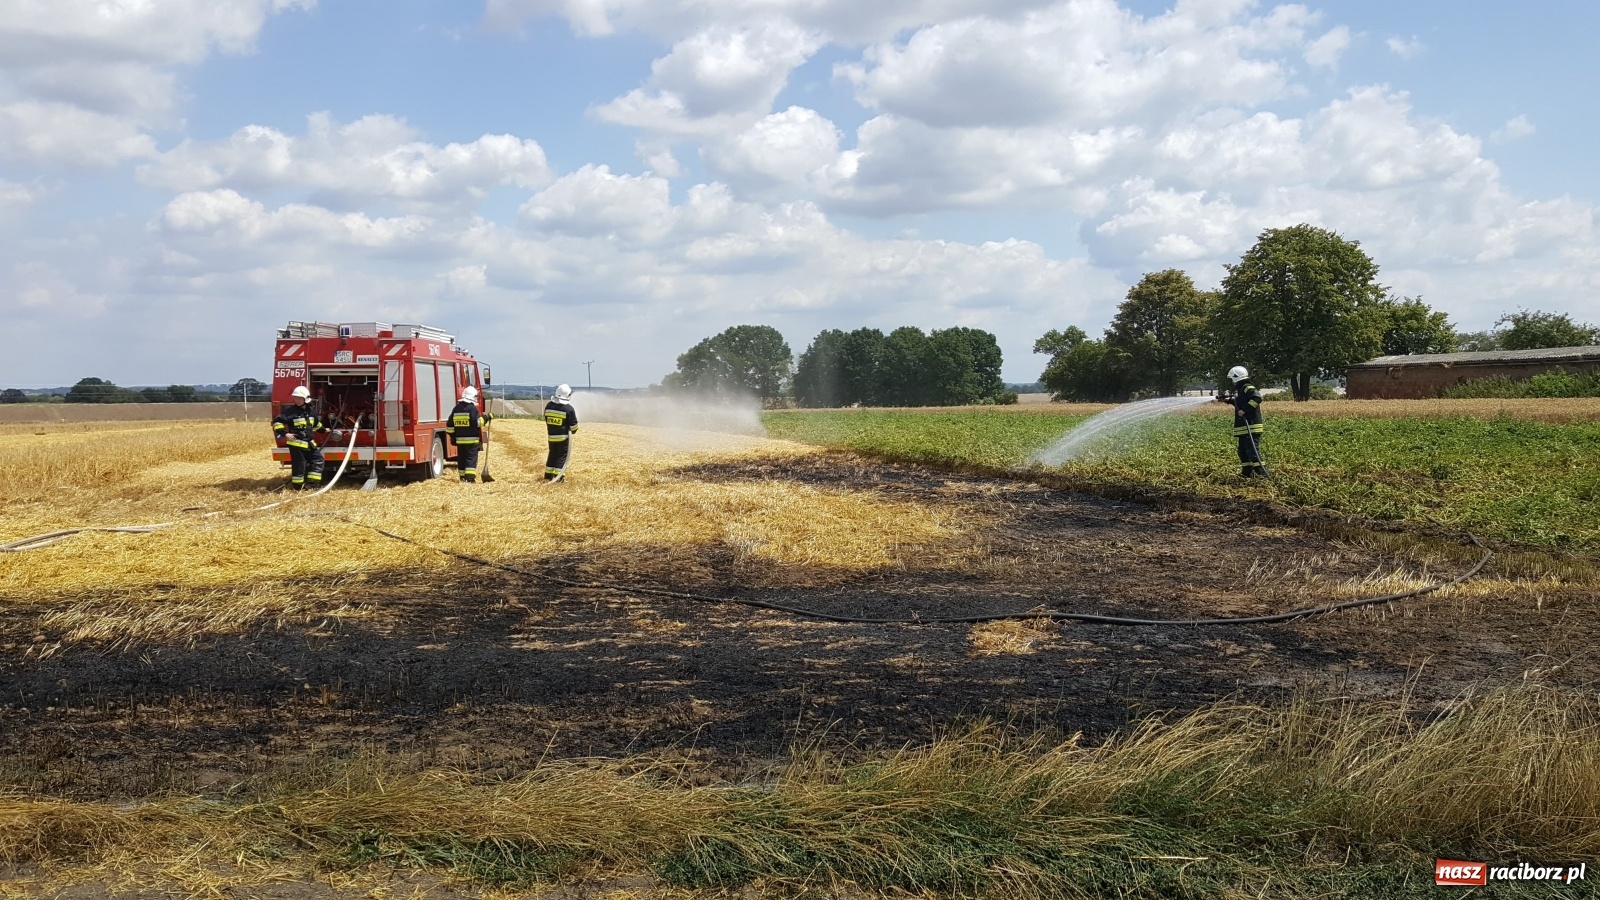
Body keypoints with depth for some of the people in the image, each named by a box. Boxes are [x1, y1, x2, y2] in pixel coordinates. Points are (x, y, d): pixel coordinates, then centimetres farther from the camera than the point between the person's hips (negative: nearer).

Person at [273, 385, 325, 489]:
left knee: (318, 460, 7)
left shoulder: (311, 411, 8)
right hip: (296, 444, -7)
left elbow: (316, 423, 29)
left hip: (309, 443, 7)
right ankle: (298, 487, 7)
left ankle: (313, 484, 11)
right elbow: (277, 422, -12)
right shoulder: (290, 410, -11)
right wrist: (284, 434, -21)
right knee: (299, 466, -4)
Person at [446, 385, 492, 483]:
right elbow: (477, 422, -16)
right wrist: (486, 418, -5)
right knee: (471, 458, -5)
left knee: (461, 458, 12)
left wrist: (452, 436, 19)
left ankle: (463, 477, 17)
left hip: (459, 439, 6)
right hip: (472, 439, -6)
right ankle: (470, 477, -13)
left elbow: (450, 425, 13)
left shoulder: (456, 408, 11)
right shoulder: (472, 408, -10)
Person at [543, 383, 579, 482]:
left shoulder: (548, 406, 2)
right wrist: (573, 431, 12)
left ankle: (548, 474, 22)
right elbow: (573, 424, -9)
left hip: (551, 436, 5)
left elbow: (546, 419, 13)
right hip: (563, 437, -5)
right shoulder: (569, 408, -15)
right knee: (562, 456, 2)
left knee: (552, 454, 17)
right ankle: (559, 476, 0)